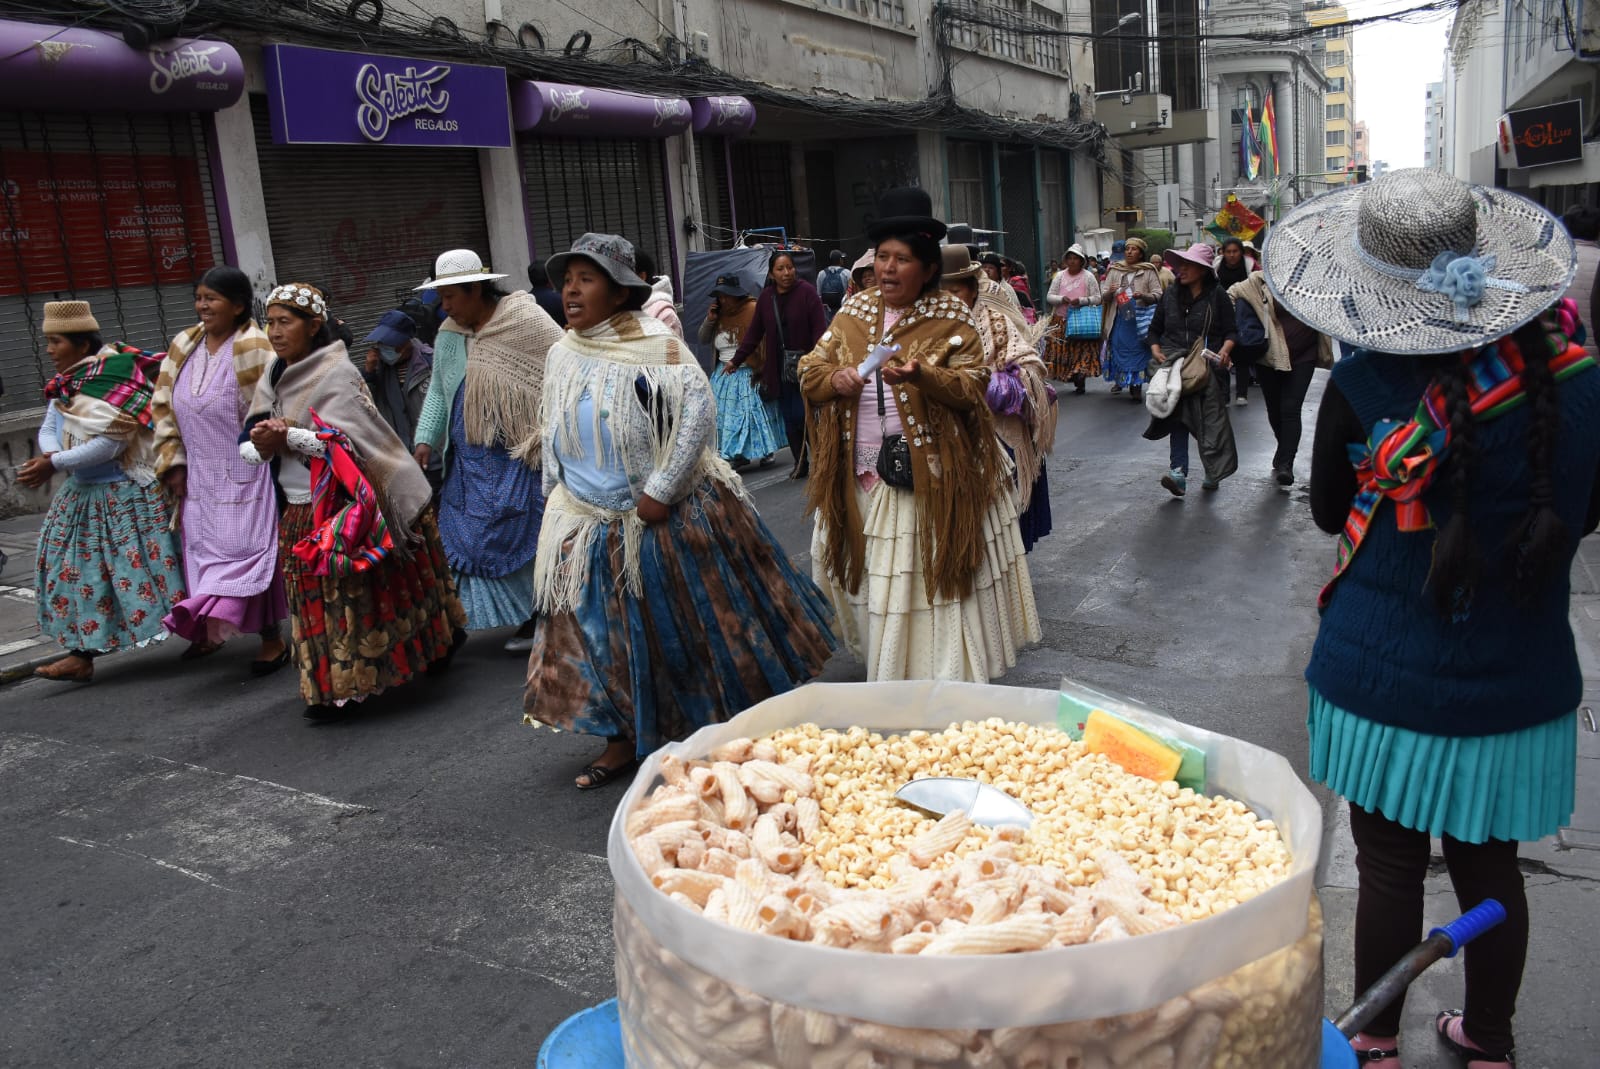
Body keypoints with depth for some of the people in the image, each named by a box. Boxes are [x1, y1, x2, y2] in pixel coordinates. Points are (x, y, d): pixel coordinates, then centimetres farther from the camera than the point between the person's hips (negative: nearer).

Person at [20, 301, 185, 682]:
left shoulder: (116, 374, -20)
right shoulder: (66, 381, 8)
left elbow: (109, 444, -25)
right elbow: (48, 430, 8)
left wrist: (55, 464, -21)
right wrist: (49, 456, -14)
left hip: (127, 493, -9)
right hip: (83, 493, 9)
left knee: (142, 565, -2)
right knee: (82, 569, 10)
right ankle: (82, 655, 17)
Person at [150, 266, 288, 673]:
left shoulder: (253, 348, -13)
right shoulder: (184, 346, 7)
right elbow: (164, 407, 11)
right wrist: (173, 463, 6)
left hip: (244, 477, -6)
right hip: (199, 479, 6)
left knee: (245, 552, -3)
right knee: (203, 550, 14)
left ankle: (271, 638, 7)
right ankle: (209, 628, 29)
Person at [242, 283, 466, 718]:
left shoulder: (336, 372, -11)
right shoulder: (272, 380, 9)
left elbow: (351, 438, -21)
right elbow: (246, 448, 4)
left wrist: (287, 439, -26)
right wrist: (262, 445, -19)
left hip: (344, 510, -6)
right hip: (300, 515, 7)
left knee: (355, 599, 1)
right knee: (315, 605, 9)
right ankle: (332, 687, 19)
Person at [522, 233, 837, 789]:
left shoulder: (652, 343, -12)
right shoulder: (562, 354, 8)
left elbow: (698, 408, -20)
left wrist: (661, 491, -21)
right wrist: (557, 500, 14)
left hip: (668, 515, -6)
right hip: (591, 525, 6)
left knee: (694, 623, 5)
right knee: (607, 631, 10)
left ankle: (738, 719, 23)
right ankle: (624, 739, 24)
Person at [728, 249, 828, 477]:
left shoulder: (806, 292, -7)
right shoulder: (765, 298, 6)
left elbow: (819, 330, -11)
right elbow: (754, 332, 14)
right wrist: (736, 360, 17)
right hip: (779, 369, 4)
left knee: (804, 415, -8)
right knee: (789, 418, 7)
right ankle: (800, 462, 20)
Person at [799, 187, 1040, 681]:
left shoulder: (950, 317, -3)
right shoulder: (854, 311, 9)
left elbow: (972, 387, -10)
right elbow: (809, 371, 10)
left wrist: (920, 375, -28)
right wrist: (833, 380, -13)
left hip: (930, 479, -4)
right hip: (861, 478, 4)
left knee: (932, 581, 2)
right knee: (875, 581, 12)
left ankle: (941, 679, 19)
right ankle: (887, 680, 29)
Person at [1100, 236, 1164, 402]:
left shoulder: (1148, 271, 3)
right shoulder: (1114, 270, 10)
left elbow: (1158, 295, -1)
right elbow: (1103, 297, 9)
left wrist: (1143, 295, -20)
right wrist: (1109, 292, -15)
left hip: (1139, 319, -2)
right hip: (1119, 319, 2)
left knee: (1138, 351, -2)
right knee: (1119, 348, 4)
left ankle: (1136, 386, 6)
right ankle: (1119, 381, 24)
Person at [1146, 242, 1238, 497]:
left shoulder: (1218, 296, 0)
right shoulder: (1170, 294, 9)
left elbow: (1231, 331, 1)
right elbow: (1155, 328, 16)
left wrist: (1225, 350, -18)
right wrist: (1156, 349, -1)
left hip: (1207, 368, -2)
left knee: (1211, 418, 1)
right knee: (1177, 415, -7)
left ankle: (1213, 473, 13)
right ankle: (1179, 471, -12)